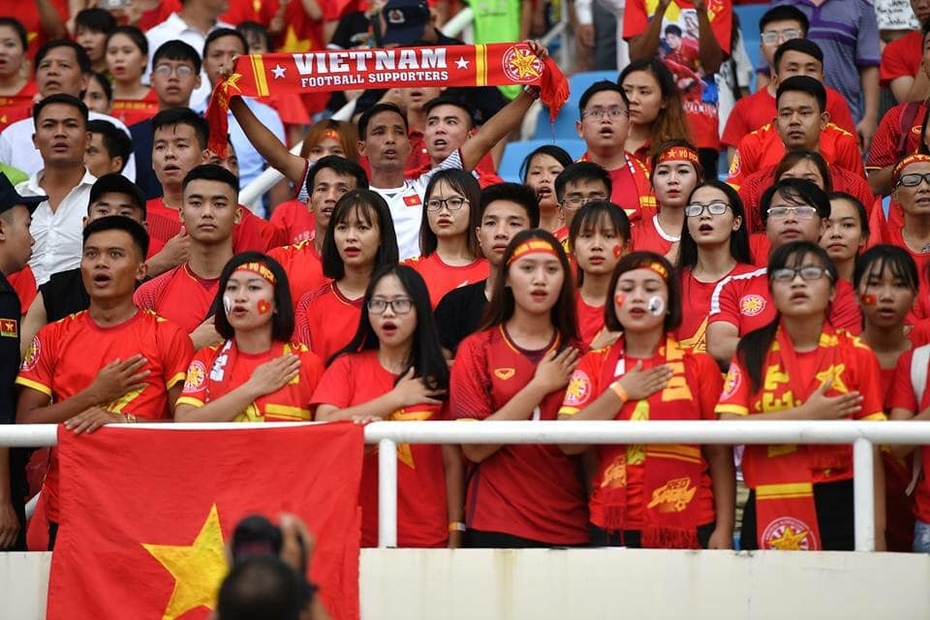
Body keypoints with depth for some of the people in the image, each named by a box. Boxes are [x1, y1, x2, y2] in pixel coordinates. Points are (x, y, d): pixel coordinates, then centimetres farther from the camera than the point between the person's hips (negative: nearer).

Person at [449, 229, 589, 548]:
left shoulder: (577, 355, 7)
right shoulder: (476, 349, 0)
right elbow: (474, 447, -11)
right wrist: (540, 387, -10)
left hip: (569, 529, 2)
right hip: (495, 529, -2)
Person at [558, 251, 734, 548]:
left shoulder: (699, 365, 3)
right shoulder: (593, 365, 7)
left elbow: (719, 455, -1)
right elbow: (569, 443, -6)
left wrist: (723, 529, -8)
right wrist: (621, 392, -8)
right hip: (612, 527, 1)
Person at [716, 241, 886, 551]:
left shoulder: (857, 356, 2)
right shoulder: (752, 352, 4)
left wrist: (877, 529, -3)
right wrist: (806, 415, -14)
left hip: (838, 506, 0)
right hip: (768, 510, 0)